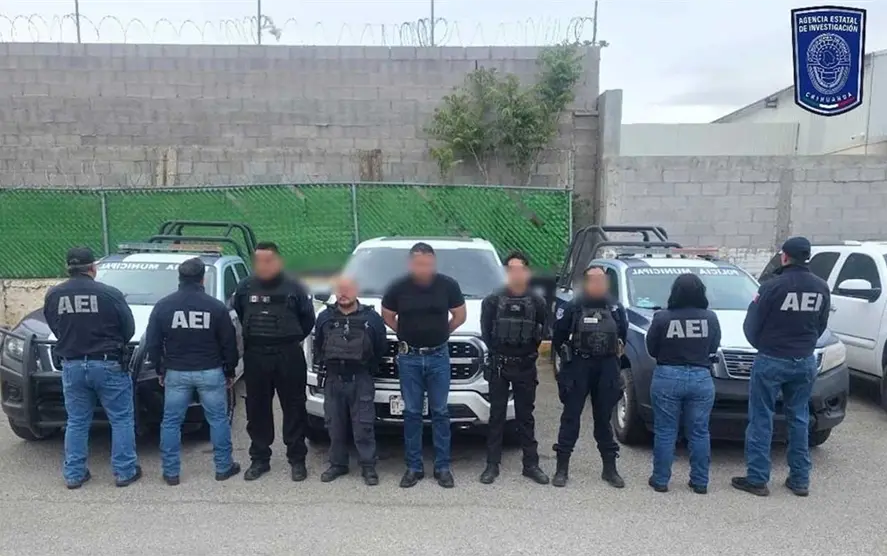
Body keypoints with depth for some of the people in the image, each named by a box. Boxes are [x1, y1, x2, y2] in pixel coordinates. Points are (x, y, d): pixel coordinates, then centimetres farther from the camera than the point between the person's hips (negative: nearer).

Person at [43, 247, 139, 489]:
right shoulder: (110, 294, -13)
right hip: (108, 364, -4)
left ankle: (74, 474, 23)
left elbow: (55, 328, 10)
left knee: (76, 422, 16)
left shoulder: (53, 295, -1)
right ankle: (125, 471, 12)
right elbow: (129, 329, -3)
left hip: (72, 366, 4)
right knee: (122, 420, 8)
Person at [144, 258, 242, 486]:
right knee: (218, 420, 10)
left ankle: (171, 472, 17)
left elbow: (152, 343, 3)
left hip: (176, 373, 1)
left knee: (171, 422, 12)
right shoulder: (216, 306, -6)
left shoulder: (163, 306, -2)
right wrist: (230, 371, 9)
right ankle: (224, 467, 18)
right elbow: (229, 344, -2)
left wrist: (160, 370, 14)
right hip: (210, 372, -1)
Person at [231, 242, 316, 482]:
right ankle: (259, 459, 22)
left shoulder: (293, 287, -4)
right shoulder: (245, 287, 3)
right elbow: (236, 316, 16)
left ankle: (297, 460, 14)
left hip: (288, 356, -2)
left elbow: (308, 318, 5)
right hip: (255, 355, 3)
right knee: (257, 409, 9)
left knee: (294, 408, 4)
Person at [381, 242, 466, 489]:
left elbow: (460, 315, 6)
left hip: (438, 356, 0)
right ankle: (413, 467, 17)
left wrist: (441, 332, 7)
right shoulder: (398, 288, -7)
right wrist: (407, 333, 5)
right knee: (412, 413, 6)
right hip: (409, 357, 0)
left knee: (440, 412, 6)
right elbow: (387, 316, 9)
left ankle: (443, 466, 15)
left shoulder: (448, 285, -7)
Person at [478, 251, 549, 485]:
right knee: (497, 415, 6)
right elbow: (485, 331, 0)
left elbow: (545, 330, 3)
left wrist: (532, 351, -1)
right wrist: (497, 352, -3)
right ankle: (492, 465, 13)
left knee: (525, 416, 10)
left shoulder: (537, 302, 0)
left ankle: (531, 464, 18)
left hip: (526, 367, 1)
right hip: (499, 366, 0)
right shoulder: (493, 300, -2)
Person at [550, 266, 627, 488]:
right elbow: (558, 336, 2)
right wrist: (568, 356, 6)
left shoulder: (616, 308, 5)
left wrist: (613, 353, 11)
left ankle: (609, 468, 22)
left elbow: (623, 335, 17)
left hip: (607, 368, 3)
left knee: (604, 418, 12)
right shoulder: (572, 307, -4)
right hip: (578, 367, -2)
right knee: (570, 417, 1)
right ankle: (562, 468, 9)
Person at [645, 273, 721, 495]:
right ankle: (700, 482, 20)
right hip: (701, 378, 2)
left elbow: (652, 349, -1)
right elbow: (713, 348, 7)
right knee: (699, 433, 12)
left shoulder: (662, 318, -11)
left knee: (665, 432, 7)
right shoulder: (711, 318, -4)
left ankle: (660, 480, 14)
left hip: (667, 378, -2)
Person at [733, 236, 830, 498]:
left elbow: (752, 325, -9)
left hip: (771, 361, -5)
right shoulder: (821, 287, 1)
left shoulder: (773, 286, -16)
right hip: (805, 362, 5)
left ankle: (757, 479, 6)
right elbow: (821, 325, 11)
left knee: (761, 420, 3)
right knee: (799, 419, 15)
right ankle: (800, 479, 21)